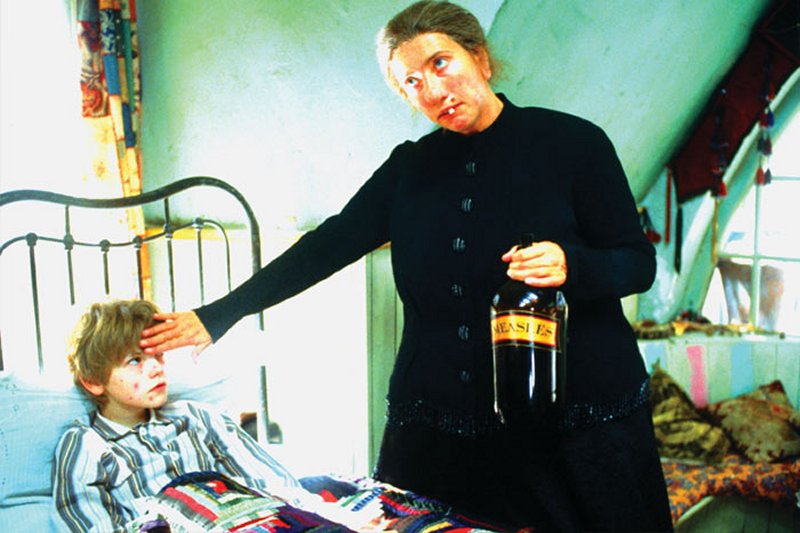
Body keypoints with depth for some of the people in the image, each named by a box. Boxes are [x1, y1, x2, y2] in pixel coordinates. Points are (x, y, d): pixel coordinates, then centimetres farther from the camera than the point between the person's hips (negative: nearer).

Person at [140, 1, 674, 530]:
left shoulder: (572, 142, -4)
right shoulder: (410, 167, 7)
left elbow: (639, 262, -2)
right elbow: (324, 249, 7)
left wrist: (571, 266, -24)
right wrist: (217, 315, 4)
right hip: (440, 426, 3)